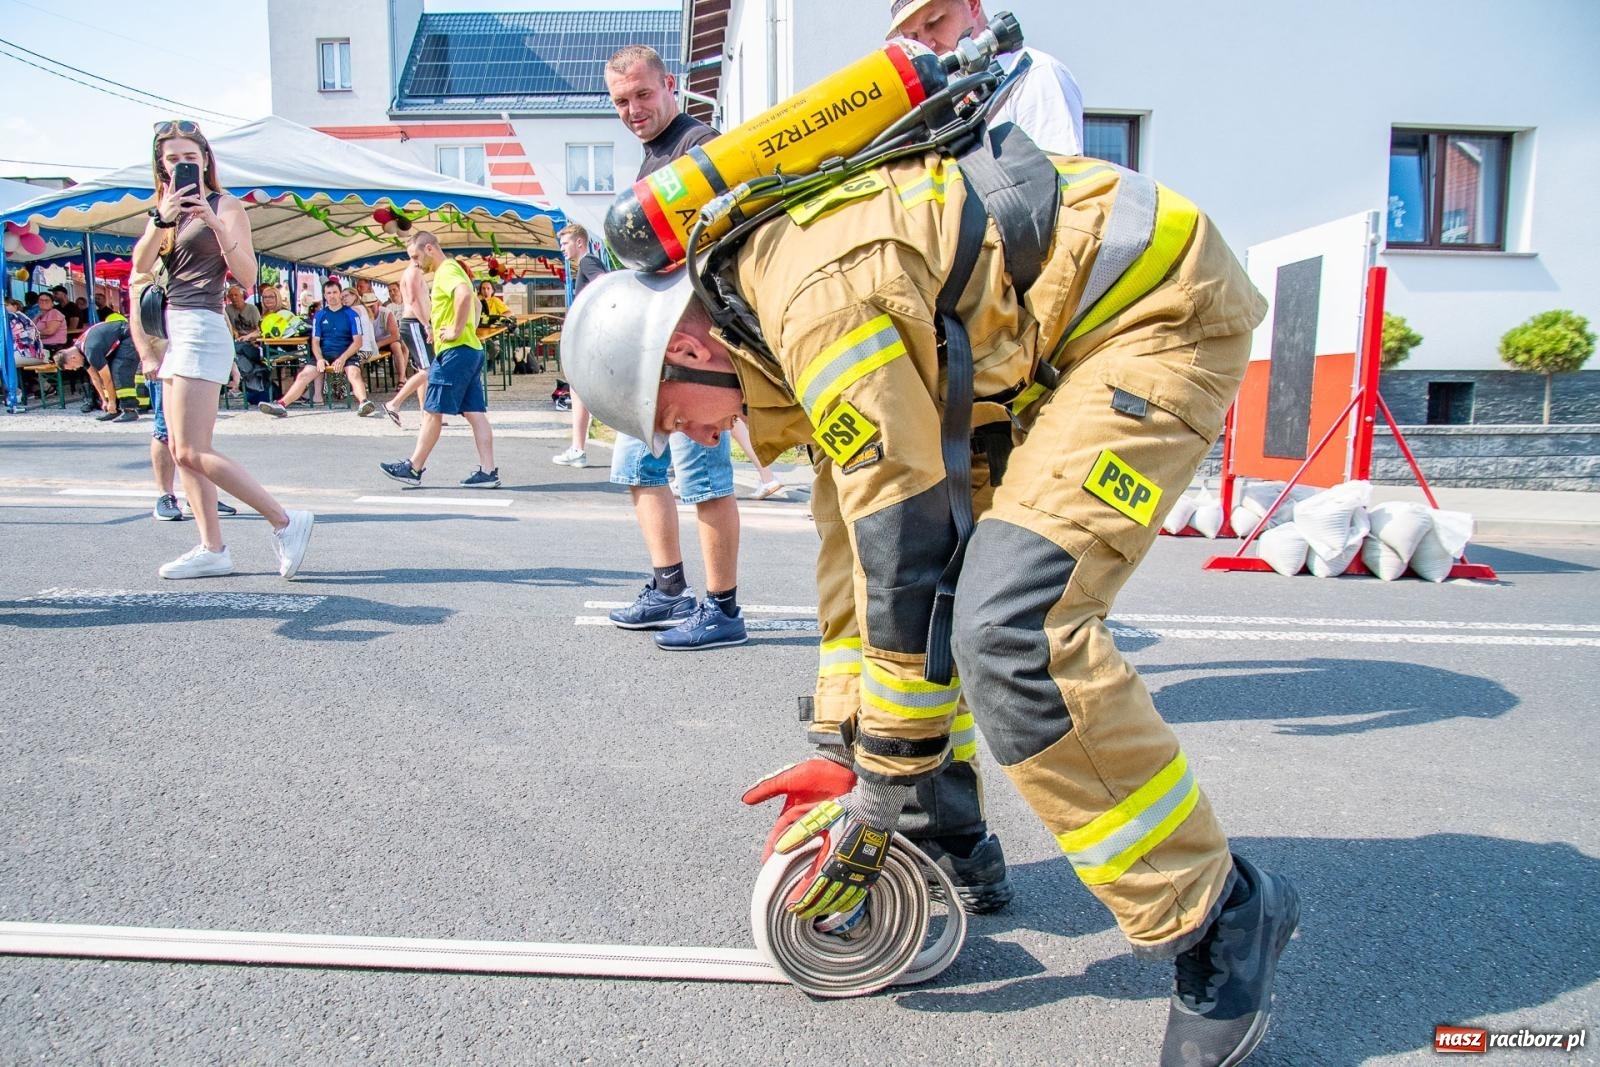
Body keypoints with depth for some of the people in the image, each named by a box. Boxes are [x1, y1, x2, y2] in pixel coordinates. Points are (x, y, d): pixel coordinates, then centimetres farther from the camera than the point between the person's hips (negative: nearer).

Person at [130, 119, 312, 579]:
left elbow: (246, 273, -12)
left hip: (201, 329, -8)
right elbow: (141, 266, 3)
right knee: (182, 451, 5)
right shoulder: (165, 210, 18)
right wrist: (162, 218, -9)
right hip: (174, 332, 8)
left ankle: (285, 522, -12)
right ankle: (212, 549, 7)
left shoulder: (224, 205, -1)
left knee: (192, 452, -15)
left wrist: (215, 223, -21)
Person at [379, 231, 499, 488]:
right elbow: (474, 303, 35)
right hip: (471, 350, 10)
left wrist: (457, 330, -23)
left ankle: (413, 468, 5)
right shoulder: (453, 269, 22)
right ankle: (488, 472, 1)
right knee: (474, 413, 4)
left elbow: (464, 295, -30)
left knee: (432, 411, -3)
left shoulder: (446, 270, -9)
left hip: (454, 351, -10)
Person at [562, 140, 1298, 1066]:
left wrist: (875, 793, -14)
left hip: (1160, 312, -10)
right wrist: (848, 745, 11)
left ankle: (1220, 919, -5)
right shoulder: (778, 294, 7)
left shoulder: (819, 301, -25)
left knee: (1011, 630, -25)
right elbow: (861, 540, 9)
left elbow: (905, 555, -25)